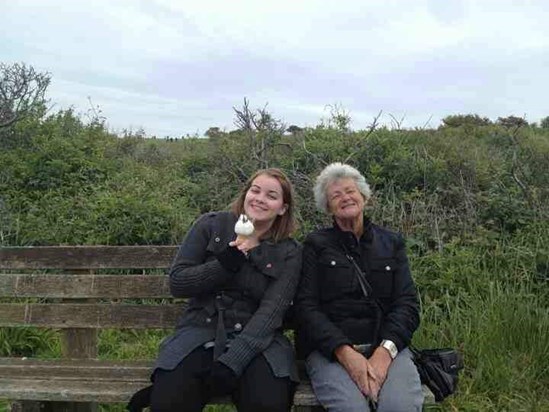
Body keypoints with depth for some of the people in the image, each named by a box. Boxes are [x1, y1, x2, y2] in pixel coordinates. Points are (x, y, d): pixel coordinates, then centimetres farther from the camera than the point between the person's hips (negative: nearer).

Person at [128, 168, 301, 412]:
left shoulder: (289, 252, 4)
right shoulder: (211, 226, 4)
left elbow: (271, 311, -9)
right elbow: (176, 282, 1)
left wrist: (229, 363, -22)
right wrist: (226, 263, -15)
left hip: (256, 339, 1)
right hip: (200, 330, -1)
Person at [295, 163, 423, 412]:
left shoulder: (392, 243, 14)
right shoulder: (316, 244, 7)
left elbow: (407, 303, 5)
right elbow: (306, 306, -2)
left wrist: (385, 351, -13)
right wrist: (344, 352, -16)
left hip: (386, 346, 2)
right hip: (329, 348, -1)